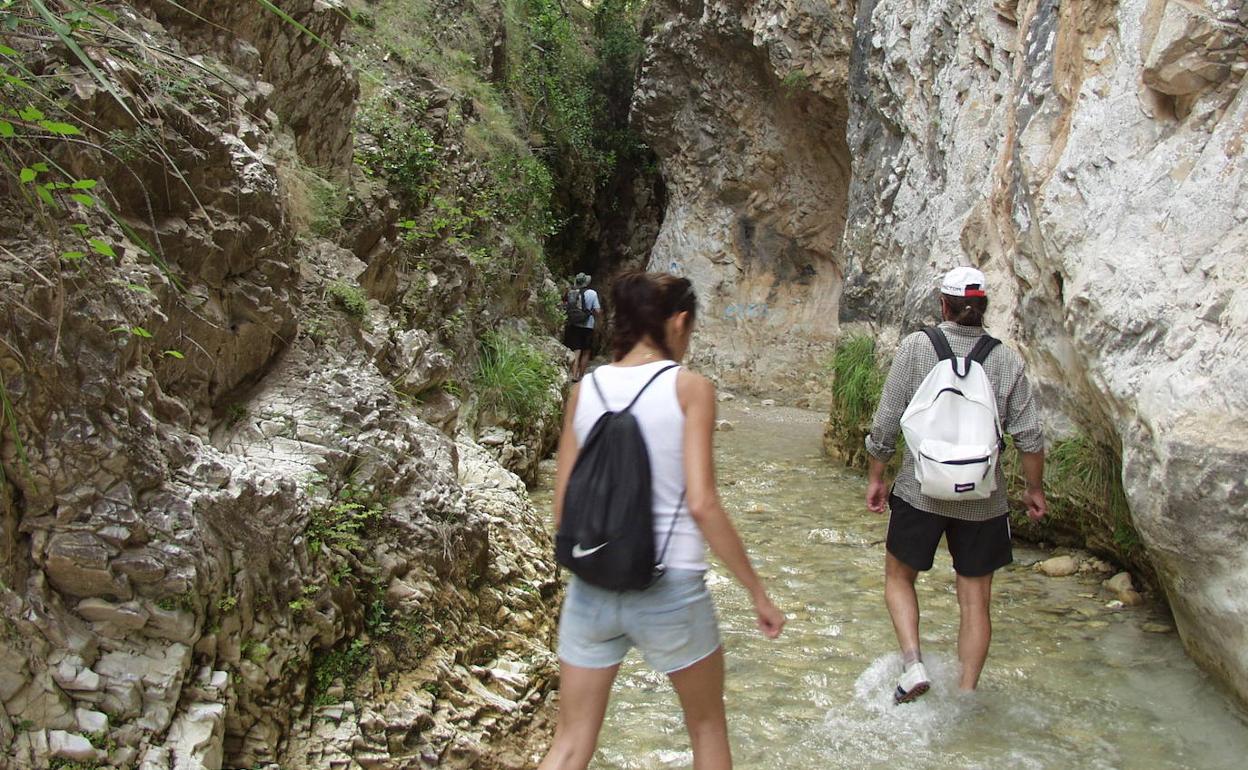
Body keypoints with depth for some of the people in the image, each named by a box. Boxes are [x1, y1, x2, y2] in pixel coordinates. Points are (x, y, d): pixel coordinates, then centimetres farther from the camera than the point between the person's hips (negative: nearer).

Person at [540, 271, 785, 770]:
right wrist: (758, 592, -7)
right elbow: (701, 504, -15)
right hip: (669, 590, -3)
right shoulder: (689, 388, -8)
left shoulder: (585, 389, 3)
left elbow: (562, 508, 4)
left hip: (591, 586, 3)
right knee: (707, 726, 23)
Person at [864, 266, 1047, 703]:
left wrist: (875, 477, 6)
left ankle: (912, 663, 2)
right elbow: (1029, 438, -1)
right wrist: (1035, 489, 15)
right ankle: (966, 695, 19)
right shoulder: (1006, 361, -2)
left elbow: (885, 423, -7)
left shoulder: (917, 347, -7)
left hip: (921, 491, -1)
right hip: (982, 500, 2)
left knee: (899, 577, 19)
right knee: (975, 601, 13)